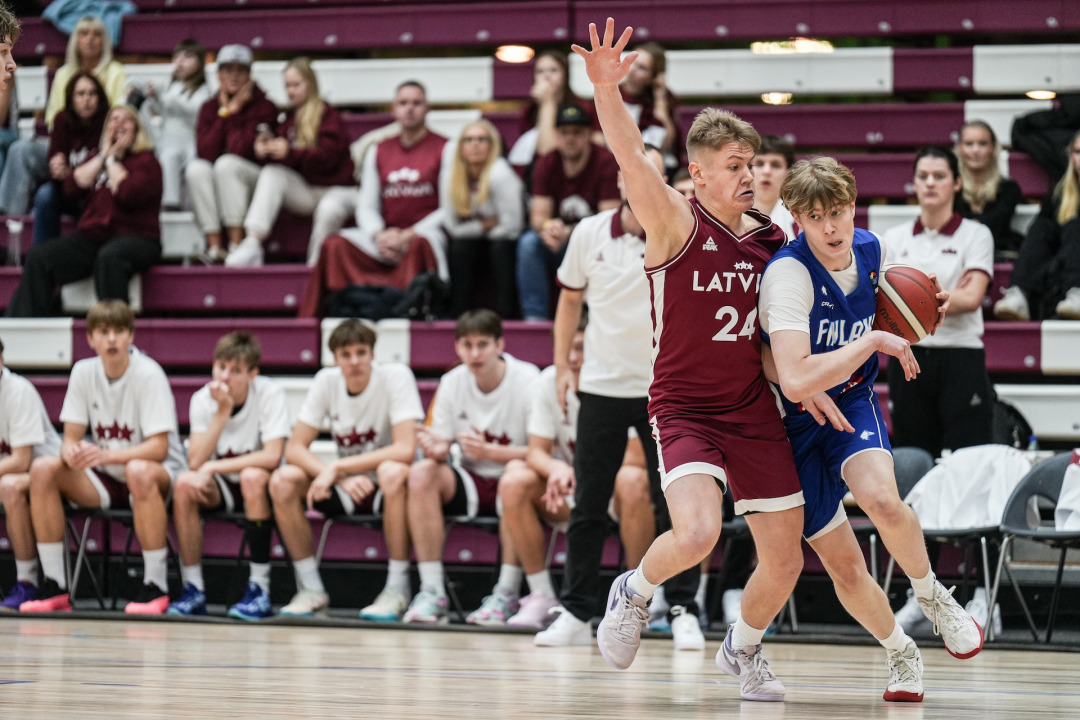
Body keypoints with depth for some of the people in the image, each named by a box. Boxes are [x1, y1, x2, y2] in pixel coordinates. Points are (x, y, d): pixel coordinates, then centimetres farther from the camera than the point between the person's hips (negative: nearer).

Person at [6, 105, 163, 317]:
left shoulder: (146, 161, 4)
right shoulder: (97, 157, 22)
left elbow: (129, 195, -15)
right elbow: (72, 187, 5)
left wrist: (114, 159, -3)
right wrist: (103, 155, 3)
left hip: (136, 237, -6)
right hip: (92, 236, 6)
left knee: (109, 257, -41)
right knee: (38, 257, -15)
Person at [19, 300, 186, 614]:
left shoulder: (149, 374, -15)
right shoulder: (83, 372, -1)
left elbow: (159, 447, -20)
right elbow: (72, 437, 1)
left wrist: (107, 455, -35)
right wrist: (70, 453, -25)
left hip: (158, 473, -5)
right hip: (103, 481, 5)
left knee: (139, 472, -40)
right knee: (43, 469, -19)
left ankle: (156, 586, -30)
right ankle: (54, 585, -16)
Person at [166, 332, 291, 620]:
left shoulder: (270, 394, -17)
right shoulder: (203, 399, -8)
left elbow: (272, 456, -29)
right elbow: (195, 462, -19)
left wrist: (212, 468, -29)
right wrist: (222, 413, -27)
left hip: (261, 488, -3)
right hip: (220, 488, 3)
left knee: (252, 477, -37)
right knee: (184, 483, -27)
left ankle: (260, 590, -31)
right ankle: (193, 589, -19)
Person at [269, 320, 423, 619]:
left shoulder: (396, 377, -17)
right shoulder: (327, 381, -5)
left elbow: (405, 449, -28)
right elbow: (295, 449, -9)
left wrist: (337, 467, -29)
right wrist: (341, 479, -26)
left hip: (390, 489, -4)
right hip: (347, 486, 4)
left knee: (392, 473, -39)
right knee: (282, 481, -19)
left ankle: (397, 589, -28)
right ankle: (311, 589, -10)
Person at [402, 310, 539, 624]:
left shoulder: (528, 380, -14)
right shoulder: (451, 383, -1)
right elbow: (442, 443, 2)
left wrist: (488, 451, -31)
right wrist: (438, 450, -23)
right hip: (469, 484, 4)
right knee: (421, 473, -24)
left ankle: (507, 593, -30)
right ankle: (432, 592, -26)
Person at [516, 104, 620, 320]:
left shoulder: (606, 163, -13)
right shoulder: (546, 165, 0)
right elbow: (538, 215, -6)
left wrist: (570, 233, -33)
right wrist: (547, 227, -32)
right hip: (558, 242, 4)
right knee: (529, 242, -26)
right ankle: (534, 315, -26)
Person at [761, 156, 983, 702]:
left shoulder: (869, 249, -4)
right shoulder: (789, 272, -26)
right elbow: (795, 380, -36)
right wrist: (875, 341, -28)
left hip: (854, 404, 3)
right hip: (798, 423, -3)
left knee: (882, 500, -30)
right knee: (846, 570, -1)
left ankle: (932, 595, -2)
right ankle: (901, 653, 27)